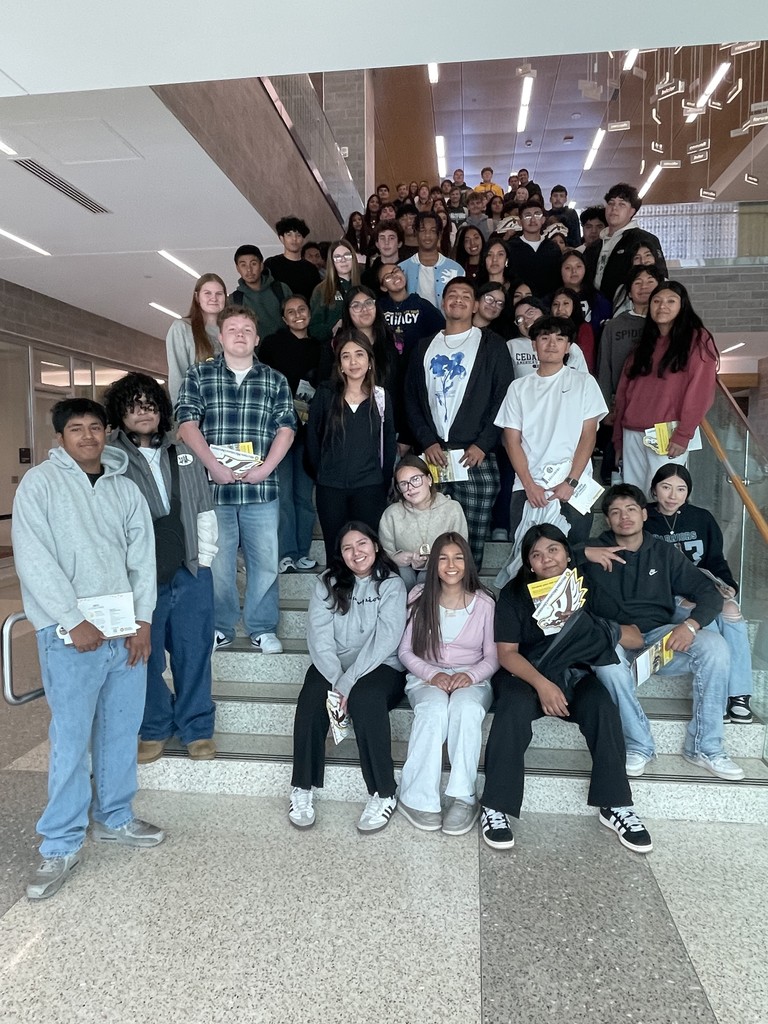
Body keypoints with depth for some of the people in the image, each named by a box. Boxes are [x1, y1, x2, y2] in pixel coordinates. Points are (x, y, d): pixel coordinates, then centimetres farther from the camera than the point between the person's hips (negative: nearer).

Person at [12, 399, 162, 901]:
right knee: (71, 740, 0)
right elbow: (34, 559, -11)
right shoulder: (40, 482, -3)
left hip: (126, 630, 5)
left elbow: (143, 557, 7)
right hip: (71, 635, -4)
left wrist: (144, 620, -2)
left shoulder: (125, 487, 10)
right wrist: (74, 621, -15)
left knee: (122, 731, 13)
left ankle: (115, 818, 31)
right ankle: (61, 846, 15)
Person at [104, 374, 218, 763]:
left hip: (190, 574, 3)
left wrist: (205, 556, 9)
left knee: (194, 654, 10)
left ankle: (197, 729, 27)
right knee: (146, 658, 9)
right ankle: (155, 729, 30)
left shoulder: (183, 454, 10)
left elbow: (204, 509, 15)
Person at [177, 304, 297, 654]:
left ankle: (262, 629, 17)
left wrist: (265, 468, -10)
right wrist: (214, 466, -13)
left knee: (264, 560, 4)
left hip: (261, 487, 1)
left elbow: (286, 428, 4)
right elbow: (187, 424, -1)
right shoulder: (198, 376, 8)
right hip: (213, 486, -1)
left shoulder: (275, 381, 11)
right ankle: (220, 627, 20)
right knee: (216, 560, 5)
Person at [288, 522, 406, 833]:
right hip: (332, 666, 2)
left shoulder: (391, 585, -2)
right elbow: (319, 636, -5)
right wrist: (336, 680, -20)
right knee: (312, 697, -28)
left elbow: (384, 641, -13)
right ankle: (301, 789, -15)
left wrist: (348, 683, -22)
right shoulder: (328, 583, 6)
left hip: (379, 667, -2)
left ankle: (384, 793, -21)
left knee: (366, 698, -33)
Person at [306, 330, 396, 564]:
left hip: (370, 488, 0)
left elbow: (389, 444, 7)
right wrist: (322, 473, 5)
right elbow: (312, 438, 5)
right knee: (335, 552, 8)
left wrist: (384, 482, 4)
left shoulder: (380, 397, 4)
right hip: (330, 488, 0)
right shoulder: (325, 394, 1)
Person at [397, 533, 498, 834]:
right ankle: (418, 798, -27)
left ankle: (463, 797, -29)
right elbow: (405, 651, 3)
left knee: (466, 708, -36)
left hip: (472, 680, 0)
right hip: (426, 677, 0)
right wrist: (432, 674, -14)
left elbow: (493, 656, 4)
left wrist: (471, 675, -17)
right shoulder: (420, 597, 2)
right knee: (435, 708, -35)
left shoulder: (484, 602, 1)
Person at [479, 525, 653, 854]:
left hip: (573, 674, 2)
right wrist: (542, 684, -27)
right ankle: (495, 808, -24)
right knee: (514, 710, -33)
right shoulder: (514, 594, -3)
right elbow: (507, 653, -9)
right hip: (522, 674, -2)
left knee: (603, 708, -27)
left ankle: (615, 806, -14)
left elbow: (634, 638, -2)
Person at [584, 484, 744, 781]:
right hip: (613, 639, -2)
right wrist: (584, 553, -16)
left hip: (660, 636, 3)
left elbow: (710, 594, 7)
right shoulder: (596, 552, 8)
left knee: (714, 645, -25)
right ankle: (638, 745, -19)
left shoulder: (664, 553, 13)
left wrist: (691, 624, -14)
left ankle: (704, 747, -13)